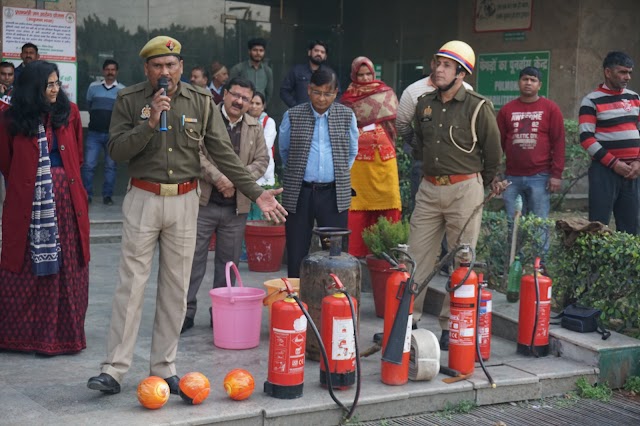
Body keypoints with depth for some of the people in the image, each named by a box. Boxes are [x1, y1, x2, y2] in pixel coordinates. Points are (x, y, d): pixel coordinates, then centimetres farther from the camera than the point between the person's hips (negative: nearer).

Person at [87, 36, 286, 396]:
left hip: (184, 202, 2)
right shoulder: (130, 100, 0)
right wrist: (150, 123, -20)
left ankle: (164, 367, 17)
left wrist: (256, 193, -4)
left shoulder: (201, 102, 2)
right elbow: (117, 151, -8)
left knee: (176, 289, 7)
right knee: (131, 285, -1)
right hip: (143, 200, -1)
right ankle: (114, 369, 3)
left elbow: (224, 153, 2)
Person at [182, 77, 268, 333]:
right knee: (194, 258, 1)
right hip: (204, 202, -3)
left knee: (229, 262, 10)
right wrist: (218, 178, -19)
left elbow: (261, 160, 5)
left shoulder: (255, 128, 10)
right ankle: (186, 311, 10)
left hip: (237, 206, 3)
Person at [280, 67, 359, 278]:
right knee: (296, 255, 5)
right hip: (299, 193, 0)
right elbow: (284, 150, 16)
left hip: (335, 194, 0)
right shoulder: (293, 116, 1)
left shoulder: (347, 116, 4)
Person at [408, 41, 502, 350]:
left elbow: (494, 155, 2)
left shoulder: (478, 108, -7)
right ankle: (407, 318, 10)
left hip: (465, 190, -5)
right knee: (417, 255, 3)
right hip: (429, 188, 5)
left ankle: (452, 325, 9)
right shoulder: (425, 104, 9)